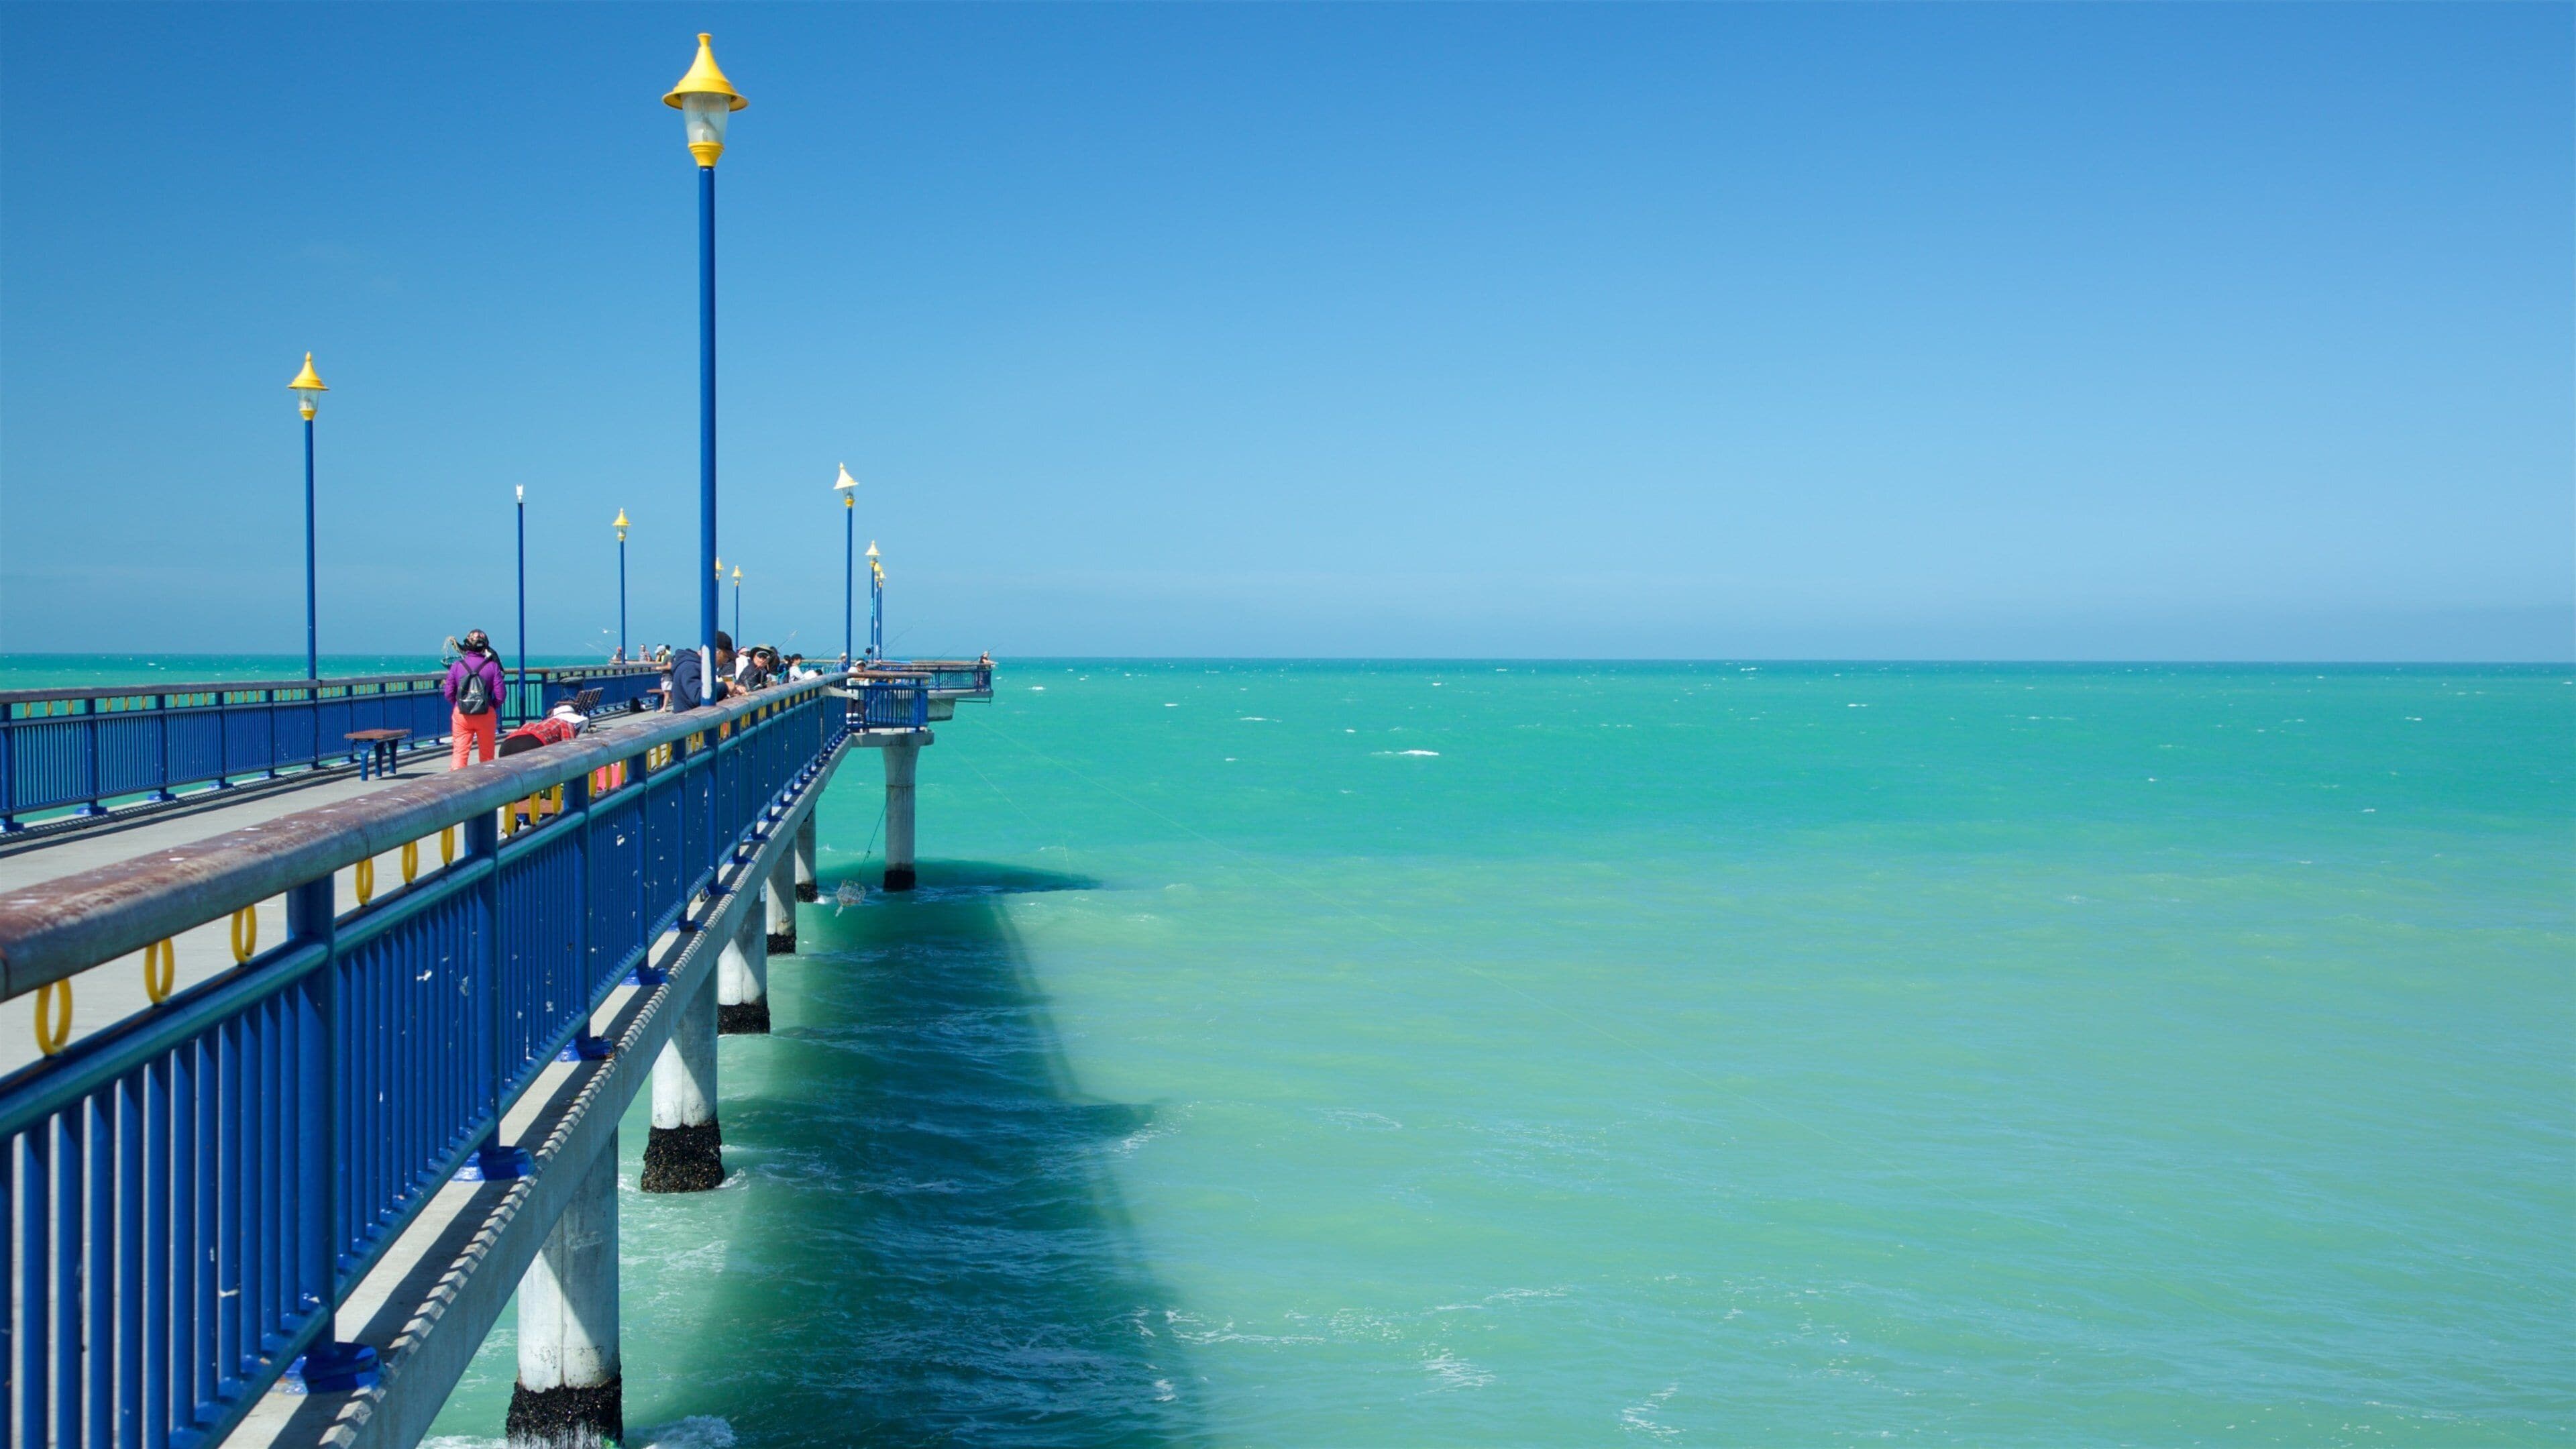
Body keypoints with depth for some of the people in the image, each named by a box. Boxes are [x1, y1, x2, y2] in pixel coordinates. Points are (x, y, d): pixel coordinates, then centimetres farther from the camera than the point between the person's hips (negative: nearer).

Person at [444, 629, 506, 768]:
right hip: (486, 715, -1)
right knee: (487, 754, 12)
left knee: (460, 751, 0)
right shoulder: (492, 666, -5)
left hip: (461, 715, 1)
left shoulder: (457, 665, -1)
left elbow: (449, 693, 2)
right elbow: (500, 695, -6)